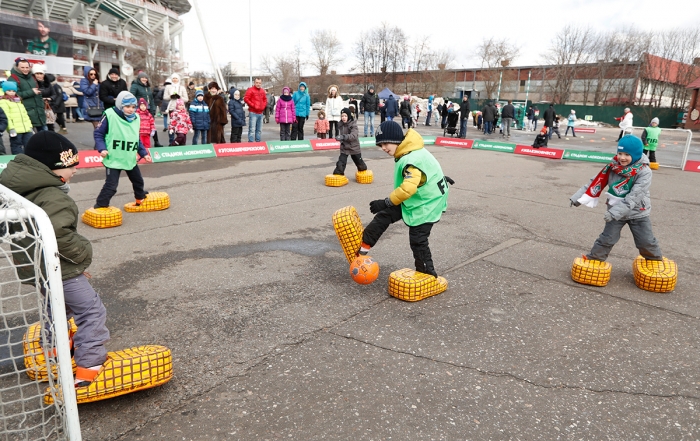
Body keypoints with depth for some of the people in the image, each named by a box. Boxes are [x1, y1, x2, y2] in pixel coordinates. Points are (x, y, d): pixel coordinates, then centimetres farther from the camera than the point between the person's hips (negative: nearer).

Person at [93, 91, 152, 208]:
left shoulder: (136, 118, 6)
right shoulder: (110, 115, -14)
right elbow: (98, 133, -9)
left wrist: (144, 153, 10)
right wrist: (102, 148, -21)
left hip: (130, 159, 7)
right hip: (113, 159, -7)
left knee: (138, 181, 23)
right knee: (111, 185, -11)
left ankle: (141, 199, 48)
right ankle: (99, 207, 1)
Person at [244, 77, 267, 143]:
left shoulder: (262, 91, 15)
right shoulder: (250, 90, -5)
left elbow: (265, 99, 25)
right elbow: (246, 99, -11)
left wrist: (264, 106, 7)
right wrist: (253, 105, -13)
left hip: (260, 113, 7)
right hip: (253, 113, -7)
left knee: (259, 130, 11)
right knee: (252, 129, -11)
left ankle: (258, 142, 19)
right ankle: (250, 142, -10)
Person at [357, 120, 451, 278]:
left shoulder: (412, 160, -31)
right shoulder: (407, 152, -1)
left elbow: (407, 189, -39)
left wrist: (386, 202, -31)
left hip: (426, 204, -9)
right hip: (413, 198, 9)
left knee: (418, 240, -2)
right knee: (384, 215, 3)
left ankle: (427, 272, 15)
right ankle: (364, 246, 11)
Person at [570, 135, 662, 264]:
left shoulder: (644, 172, -22)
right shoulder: (613, 166, -11)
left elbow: (633, 197, -29)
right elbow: (596, 182, -6)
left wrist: (614, 212, -36)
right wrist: (579, 198, -10)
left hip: (637, 213, -2)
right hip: (615, 212, 2)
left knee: (647, 241, 11)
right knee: (606, 239, 5)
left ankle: (657, 261, 33)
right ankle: (594, 259, 18)